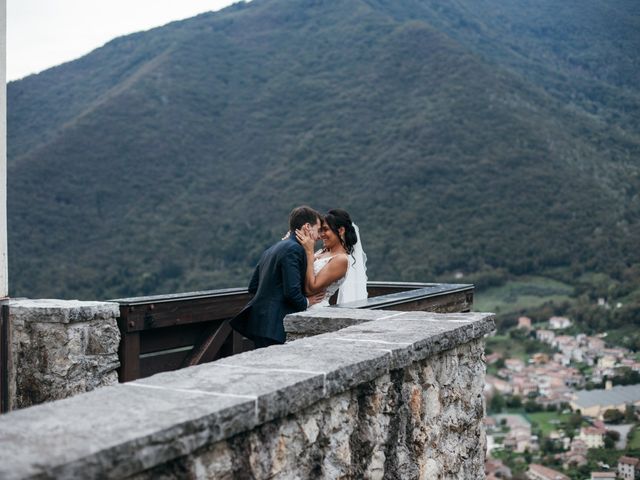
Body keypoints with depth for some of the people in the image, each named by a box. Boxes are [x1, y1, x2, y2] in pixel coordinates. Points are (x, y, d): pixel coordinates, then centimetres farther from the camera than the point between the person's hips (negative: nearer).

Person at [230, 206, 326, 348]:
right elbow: (292, 291, -19)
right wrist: (306, 302, -1)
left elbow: (253, 287, 18)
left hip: (258, 319, 10)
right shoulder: (294, 249, -12)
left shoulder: (272, 249, 17)